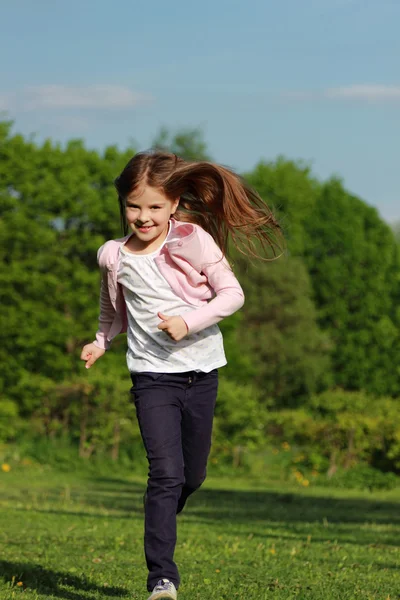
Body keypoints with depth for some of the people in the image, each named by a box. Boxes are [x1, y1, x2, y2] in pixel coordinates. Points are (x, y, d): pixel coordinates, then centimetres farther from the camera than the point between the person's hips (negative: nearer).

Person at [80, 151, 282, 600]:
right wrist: (101, 343, 5)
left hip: (200, 372, 1)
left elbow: (232, 294, -8)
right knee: (166, 474, -15)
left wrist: (189, 322, -19)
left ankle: (161, 525, 44)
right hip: (153, 375, -1)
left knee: (193, 475, 14)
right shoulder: (115, 257, 0)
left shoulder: (195, 240, -7)